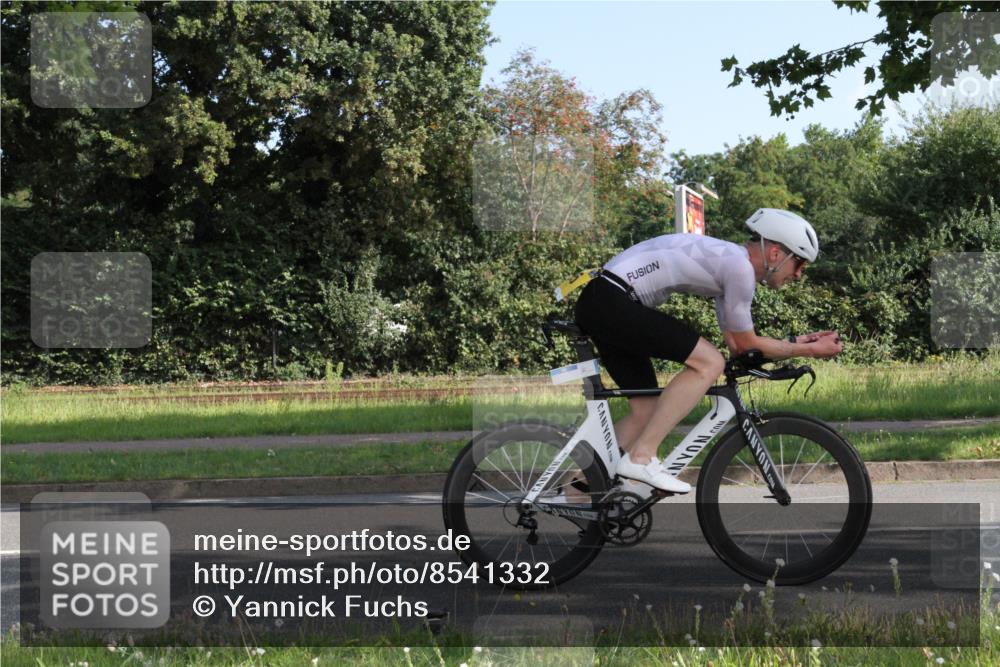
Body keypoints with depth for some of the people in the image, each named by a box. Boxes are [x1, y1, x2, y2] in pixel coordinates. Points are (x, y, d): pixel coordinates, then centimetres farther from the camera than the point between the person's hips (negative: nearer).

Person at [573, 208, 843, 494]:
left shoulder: (728, 261, 18)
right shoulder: (739, 267, -12)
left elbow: (737, 344, 23)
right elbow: (747, 346, -3)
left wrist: (800, 340, 24)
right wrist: (809, 350, 6)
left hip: (597, 305, 11)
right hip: (612, 301, -11)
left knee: (646, 411, 14)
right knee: (709, 362, -14)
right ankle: (641, 457, -14)